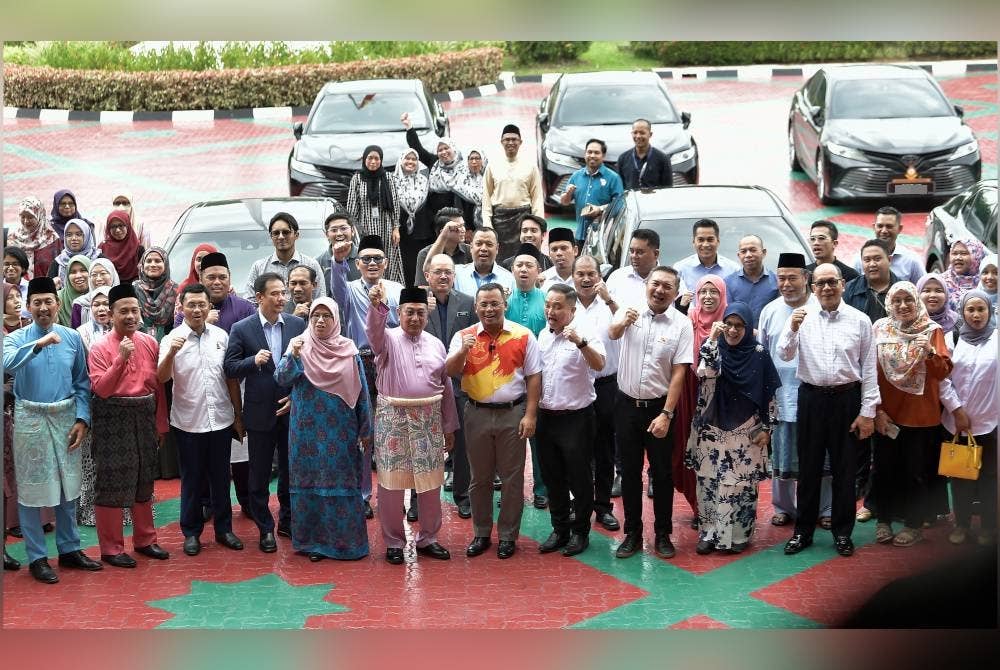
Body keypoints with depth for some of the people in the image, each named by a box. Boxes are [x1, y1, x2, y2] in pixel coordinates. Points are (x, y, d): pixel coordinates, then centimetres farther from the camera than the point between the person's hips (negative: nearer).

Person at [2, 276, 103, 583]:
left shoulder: (71, 337, 1)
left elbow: (82, 382, 5)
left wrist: (82, 419, -5)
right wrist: (38, 344, -38)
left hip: (66, 417, 3)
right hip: (31, 420, -3)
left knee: (68, 486, 14)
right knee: (31, 489, 3)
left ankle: (69, 549, 28)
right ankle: (37, 557, 13)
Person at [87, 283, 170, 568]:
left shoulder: (150, 343, 4)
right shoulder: (100, 347, -9)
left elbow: (158, 386, 8)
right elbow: (100, 389, -18)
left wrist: (161, 424, 8)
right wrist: (121, 358, -27)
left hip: (144, 418, 5)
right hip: (113, 420, -5)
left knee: (143, 481, 15)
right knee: (111, 484, 0)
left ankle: (144, 539, 29)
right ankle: (111, 548, 10)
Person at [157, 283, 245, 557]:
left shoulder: (221, 336, 1)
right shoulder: (172, 339, -6)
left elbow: (232, 379, 8)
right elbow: (161, 378, -17)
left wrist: (238, 416, 9)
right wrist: (171, 353, -34)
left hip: (221, 420, 2)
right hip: (188, 422, -2)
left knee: (220, 477, 12)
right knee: (192, 479, 9)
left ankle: (223, 529, 24)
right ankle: (191, 532, 19)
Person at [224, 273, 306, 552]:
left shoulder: (298, 325, 1)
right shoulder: (241, 329, -5)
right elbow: (229, 367, -4)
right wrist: (253, 361, -22)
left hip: (293, 410, 2)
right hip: (260, 412, -2)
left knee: (291, 470, 12)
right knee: (260, 474, 7)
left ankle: (288, 521, 28)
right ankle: (265, 529, 19)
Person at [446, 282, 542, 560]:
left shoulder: (523, 336, -1)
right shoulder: (464, 336, 2)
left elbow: (534, 377, -1)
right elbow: (450, 371, -6)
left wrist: (530, 415, -7)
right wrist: (463, 351, -24)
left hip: (513, 414, -1)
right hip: (477, 414, 1)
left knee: (511, 477, 5)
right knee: (480, 477, 11)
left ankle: (507, 535, 15)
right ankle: (481, 534, 22)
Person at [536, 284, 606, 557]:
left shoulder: (585, 332, -12)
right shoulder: (543, 335, 9)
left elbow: (599, 364, -28)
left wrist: (580, 342, -44)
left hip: (575, 418, -6)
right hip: (546, 417, 6)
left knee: (579, 479, 4)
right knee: (553, 478, 14)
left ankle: (580, 532, 16)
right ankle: (559, 530, 26)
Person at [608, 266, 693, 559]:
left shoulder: (682, 324, -8)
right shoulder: (630, 312, -4)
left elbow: (679, 373, -9)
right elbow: (613, 333, -26)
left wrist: (666, 414, -15)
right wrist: (622, 323, -50)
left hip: (659, 407, -1)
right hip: (627, 404, 2)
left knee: (662, 473, 7)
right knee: (630, 471, 10)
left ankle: (663, 535, 20)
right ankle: (632, 533, 21)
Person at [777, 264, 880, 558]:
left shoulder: (860, 320, -2)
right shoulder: (803, 316, 0)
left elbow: (869, 369, 0)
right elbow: (784, 355, -4)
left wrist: (868, 412, -3)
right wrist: (792, 329, -22)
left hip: (847, 399, -1)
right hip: (811, 398, 1)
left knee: (844, 468, 8)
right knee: (808, 466, 10)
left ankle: (842, 532, 21)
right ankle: (803, 530, 21)